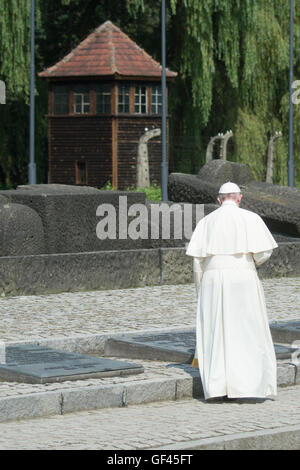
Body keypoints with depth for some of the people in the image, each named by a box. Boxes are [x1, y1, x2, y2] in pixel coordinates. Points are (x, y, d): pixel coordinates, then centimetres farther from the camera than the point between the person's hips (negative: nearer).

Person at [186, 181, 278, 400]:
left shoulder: (206, 222, 8)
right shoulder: (251, 218, -1)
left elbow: (198, 259, 5)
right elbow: (264, 251, -8)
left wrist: (201, 291, 13)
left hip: (213, 279, 2)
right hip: (243, 279, -2)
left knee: (215, 333, 6)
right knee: (248, 332, 4)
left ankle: (216, 385, 1)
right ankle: (250, 381, -2)